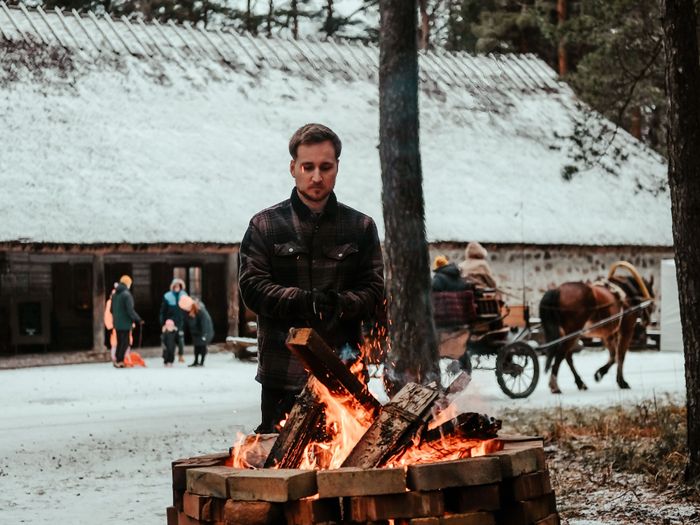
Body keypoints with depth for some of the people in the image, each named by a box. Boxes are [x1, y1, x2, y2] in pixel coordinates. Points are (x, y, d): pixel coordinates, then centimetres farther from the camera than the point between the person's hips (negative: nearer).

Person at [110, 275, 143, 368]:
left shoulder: (114, 294, 8)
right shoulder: (126, 294, -16)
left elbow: (112, 310, 15)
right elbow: (130, 310, -20)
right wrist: (138, 320, -12)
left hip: (117, 323, 7)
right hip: (125, 324, -7)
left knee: (119, 342, 16)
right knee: (125, 343, 0)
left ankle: (117, 360, 18)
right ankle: (120, 361, -2)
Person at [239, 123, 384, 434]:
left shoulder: (360, 227, 11)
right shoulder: (266, 225, 6)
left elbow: (374, 289, 5)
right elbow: (252, 287, -2)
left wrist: (340, 304, -16)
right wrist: (301, 300, -18)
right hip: (283, 372, -1)